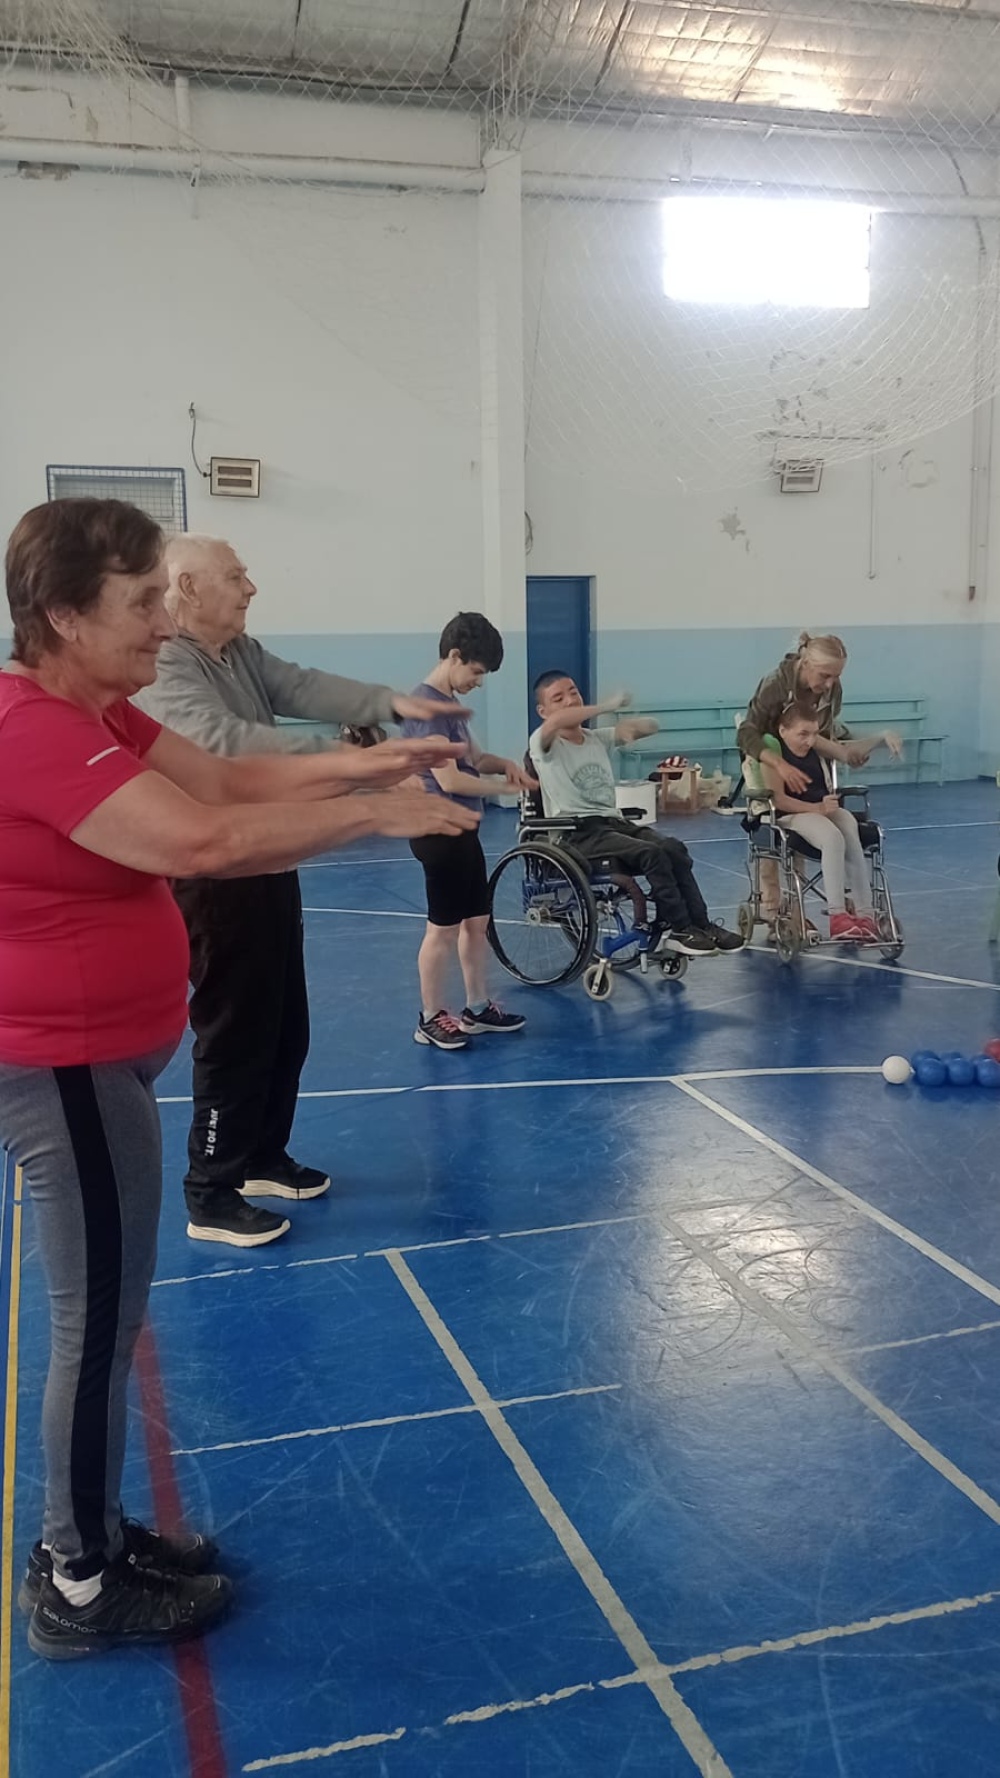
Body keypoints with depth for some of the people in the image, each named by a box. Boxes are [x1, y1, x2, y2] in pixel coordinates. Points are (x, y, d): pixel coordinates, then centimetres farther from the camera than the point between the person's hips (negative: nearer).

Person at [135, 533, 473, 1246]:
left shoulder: (244, 653, 10)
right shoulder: (162, 669, -20)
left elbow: (306, 688, -4)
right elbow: (226, 741, -35)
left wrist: (389, 702, -22)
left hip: (267, 866, 10)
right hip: (215, 880, -10)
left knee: (286, 1027, 18)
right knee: (235, 1036, -2)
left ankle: (263, 1158, 34)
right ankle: (212, 1198, 10)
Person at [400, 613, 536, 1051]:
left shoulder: (449, 703, 13)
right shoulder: (426, 705, -18)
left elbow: (471, 757, 23)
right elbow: (449, 779, -23)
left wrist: (503, 763, 2)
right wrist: (506, 787, -13)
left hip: (462, 829, 10)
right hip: (440, 830, -10)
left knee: (476, 920, 15)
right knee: (443, 927, -1)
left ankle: (478, 1008, 25)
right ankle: (431, 1018, 10)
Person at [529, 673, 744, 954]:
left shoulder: (598, 739, 19)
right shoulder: (544, 744, 0)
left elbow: (650, 726, 17)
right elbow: (556, 722, -25)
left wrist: (628, 725, -7)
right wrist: (607, 706, -19)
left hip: (614, 822, 6)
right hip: (578, 834, -6)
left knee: (674, 848, -18)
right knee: (653, 853, -27)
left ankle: (700, 924, -14)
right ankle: (677, 928, -17)